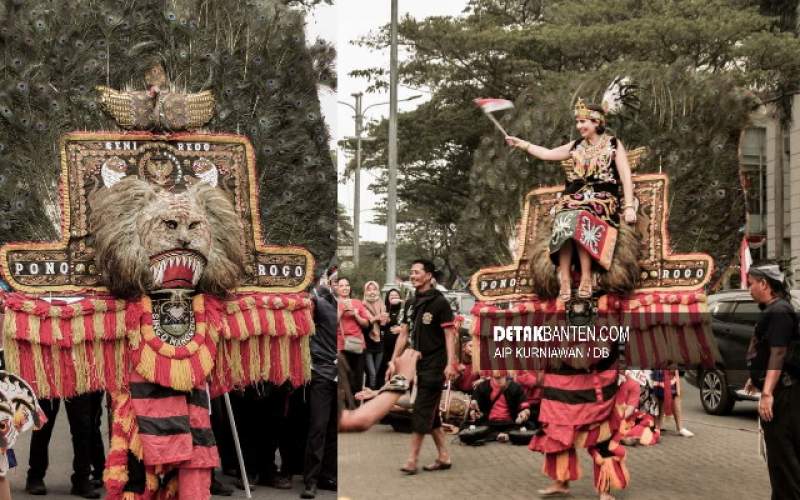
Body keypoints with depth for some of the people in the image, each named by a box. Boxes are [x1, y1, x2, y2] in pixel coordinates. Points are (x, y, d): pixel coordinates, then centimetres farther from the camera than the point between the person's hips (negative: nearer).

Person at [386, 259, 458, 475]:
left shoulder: (439, 302, -9)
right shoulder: (411, 304, 12)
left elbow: (450, 335, -12)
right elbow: (404, 334, 15)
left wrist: (450, 363, -20)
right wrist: (393, 361, 9)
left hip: (434, 366, -7)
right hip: (418, 364, 8)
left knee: (422, 412, -7)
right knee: (431, 413, 10)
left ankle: (412, 460, -3)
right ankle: (444, 457, 17)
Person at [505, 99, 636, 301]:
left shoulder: (613, 144, 6)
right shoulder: (576, 146, 20)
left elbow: (625, 176, -1)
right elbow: (548, 154, 22)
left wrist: (629, 206, -11)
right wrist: (520, 143, 15)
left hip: (602, 199, -3)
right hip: (574, 198, 4)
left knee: (579, 222, -35)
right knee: (564, 223, -30)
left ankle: (586, 278, -34)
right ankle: (564, 280, -35)